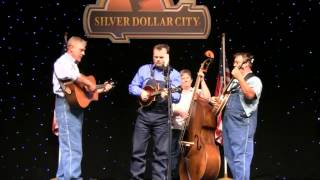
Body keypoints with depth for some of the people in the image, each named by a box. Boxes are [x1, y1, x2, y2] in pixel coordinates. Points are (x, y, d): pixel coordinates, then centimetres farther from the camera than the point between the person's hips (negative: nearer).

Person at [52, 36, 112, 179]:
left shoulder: (73, 64, 23)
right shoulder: (63, 61, -7)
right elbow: (70, 75, -31)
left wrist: (101, 90, 19)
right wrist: (89, 83, -21)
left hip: (74, 106, 10)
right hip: (67, 105, -10)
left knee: (67, 146, 12)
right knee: (73, 147, -14)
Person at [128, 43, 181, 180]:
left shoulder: (174, 74, 5)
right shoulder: (144, 69, 9)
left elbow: (177, 96, -5)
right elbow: (132, 87, 10)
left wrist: (168, 94, -27)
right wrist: (141, 92, -10)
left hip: (163, 117, -1)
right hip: (144, 114, 1)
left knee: (162, 152, -2)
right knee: (137, 151, 1)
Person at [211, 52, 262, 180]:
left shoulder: (254, 80, -5)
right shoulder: (235, 81, 21)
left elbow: (250, 95, -26)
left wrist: (239, 77, -23)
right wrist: (218, 102, 10)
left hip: (242, 125, -9)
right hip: (228, 123, 9)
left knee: (240, 158, -11)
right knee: (231, 157, 12)